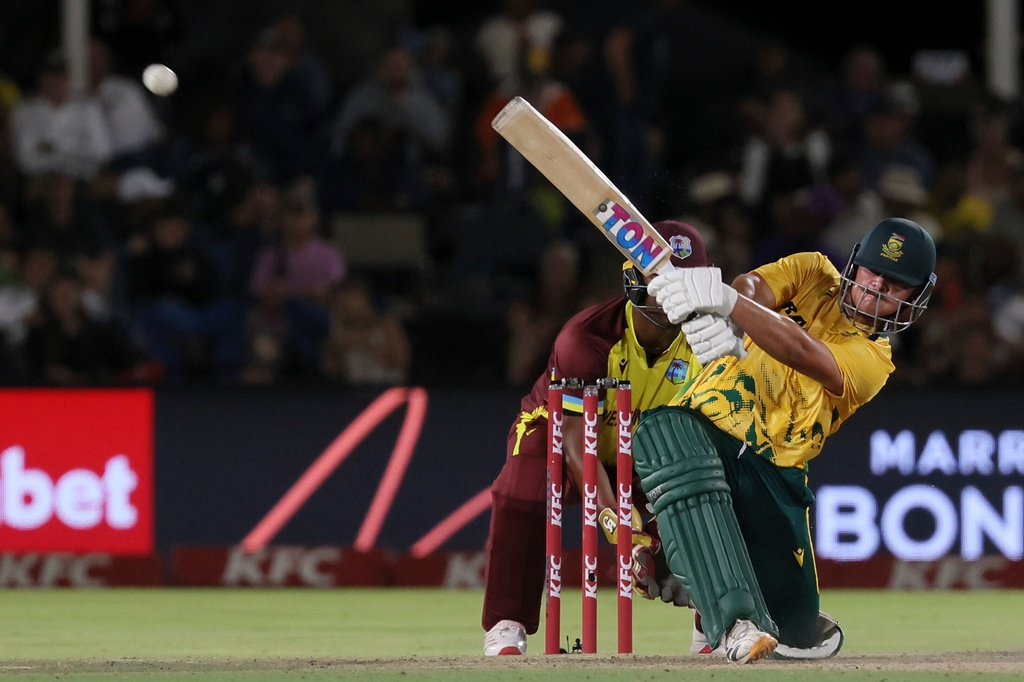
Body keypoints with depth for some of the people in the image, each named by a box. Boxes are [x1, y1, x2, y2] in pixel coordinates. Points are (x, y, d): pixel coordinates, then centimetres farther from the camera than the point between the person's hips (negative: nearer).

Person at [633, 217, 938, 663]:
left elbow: (803, 354, -20)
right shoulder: (814, 274, 11)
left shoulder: (875, 360, 2)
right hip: (703, 424, 0)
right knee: (663, 428, -38)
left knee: (799, 633, -5)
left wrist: (725, 301, -38)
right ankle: (734, 618, -44)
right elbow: (753, 287, -11)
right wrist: (716, 315, -38)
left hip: (771, 471, 1)